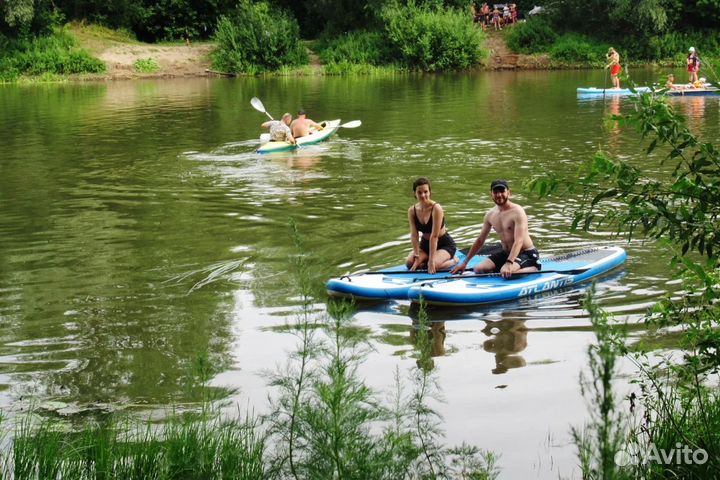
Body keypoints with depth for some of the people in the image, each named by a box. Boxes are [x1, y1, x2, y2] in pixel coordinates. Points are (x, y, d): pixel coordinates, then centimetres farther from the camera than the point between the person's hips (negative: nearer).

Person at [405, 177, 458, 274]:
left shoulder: (436, 208, -24)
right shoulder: (412, 211, -9)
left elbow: (434, 236, -28)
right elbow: (414, 235, -12)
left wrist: (431, 261, -30)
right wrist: (417, 258, -21)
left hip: (445, 244, -5)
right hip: (425, 244, 5)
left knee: (434, 266, -29)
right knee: (409, 263, -17)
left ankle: (453, 260, 2)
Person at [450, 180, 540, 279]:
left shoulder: (517, 212, -17)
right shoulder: (490, 215, 5)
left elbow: (519, 241, -29)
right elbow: (480, 241, 16)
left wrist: (509, 264, -42)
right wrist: (464, 263, 15)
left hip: (527, 253, -8)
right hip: (506, 253, 8)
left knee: (507, 273, -34)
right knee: (479, 269, -8)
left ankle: (533, 269, -5)